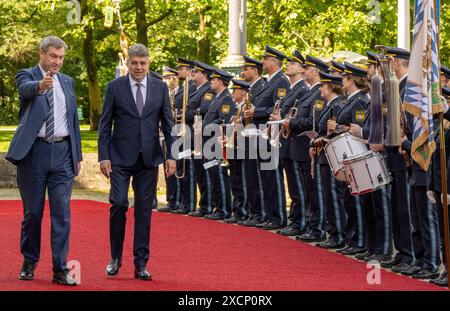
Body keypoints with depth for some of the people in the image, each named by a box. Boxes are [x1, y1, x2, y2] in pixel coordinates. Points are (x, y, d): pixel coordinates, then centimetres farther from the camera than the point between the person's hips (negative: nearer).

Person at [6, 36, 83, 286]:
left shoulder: (67, 82, 14)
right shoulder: (27, 75, 0)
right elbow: (26, 89, -25)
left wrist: (78, 154, 13)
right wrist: (40, 85, -49)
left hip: (62, 153, 3)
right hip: (34, 151, -3)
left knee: (62, 211, -3)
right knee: (32, 211, 5)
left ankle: (60, 269, -3)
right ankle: (29, 262, 21)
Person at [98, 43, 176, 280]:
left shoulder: (160, 88, 6)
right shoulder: (114, 87, 1)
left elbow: (168, 124, 8)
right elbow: (105, 125, 1)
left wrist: (171, 155, 0)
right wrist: (103, 156, -6)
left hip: (149, 158, 2)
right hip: (121, 157, -2)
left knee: (144, 210, 3)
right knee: (118, 204, -10)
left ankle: (141, 263, 8)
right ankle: (115, 257, 7)